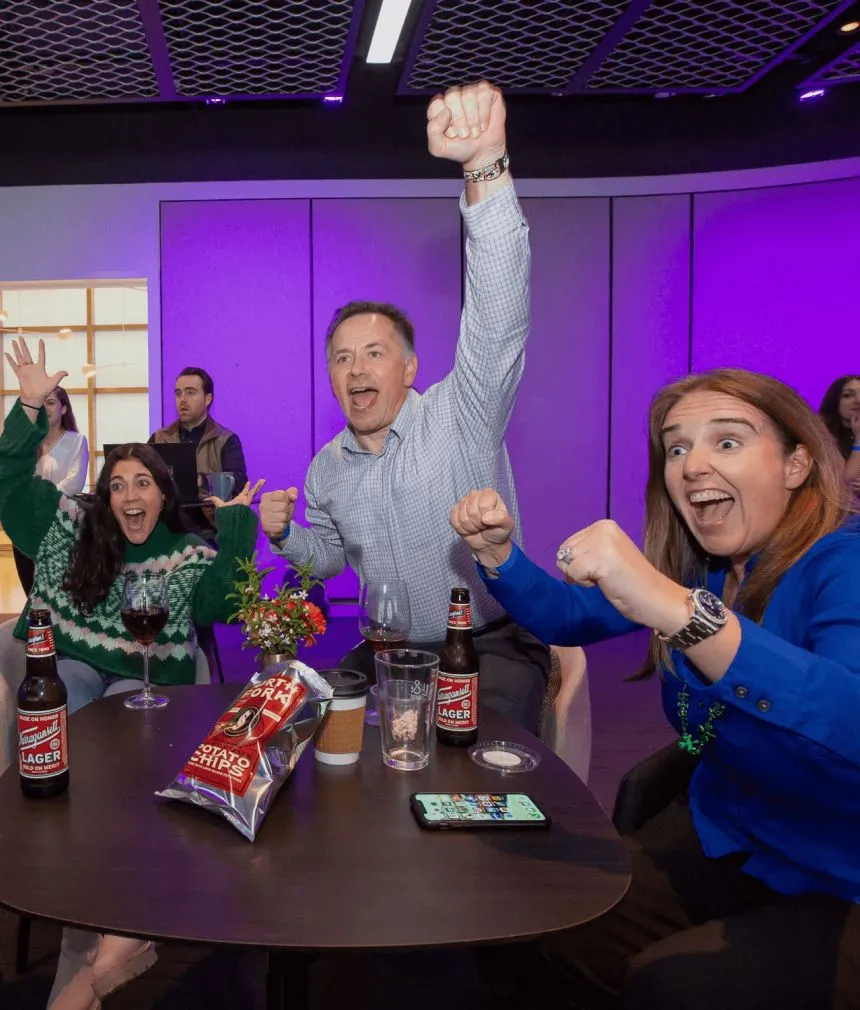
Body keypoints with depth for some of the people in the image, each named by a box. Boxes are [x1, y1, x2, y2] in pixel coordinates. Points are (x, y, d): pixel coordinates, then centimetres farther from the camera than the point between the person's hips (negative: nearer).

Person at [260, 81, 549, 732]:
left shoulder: (461, 415, -12)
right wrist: (285, 536, -4)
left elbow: (499, 313, -29)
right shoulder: (328, 468, 7)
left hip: (494, 650, -5)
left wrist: (486, 166, -43)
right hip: (389, 655, 6)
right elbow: (327, 557, 22)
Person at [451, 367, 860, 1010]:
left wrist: (675, 608, -50)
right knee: (552, 944, -8)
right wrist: (496, 550, -5)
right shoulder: (693, 563, 1)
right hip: (721, 836, 6)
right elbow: (565, 617, 13)